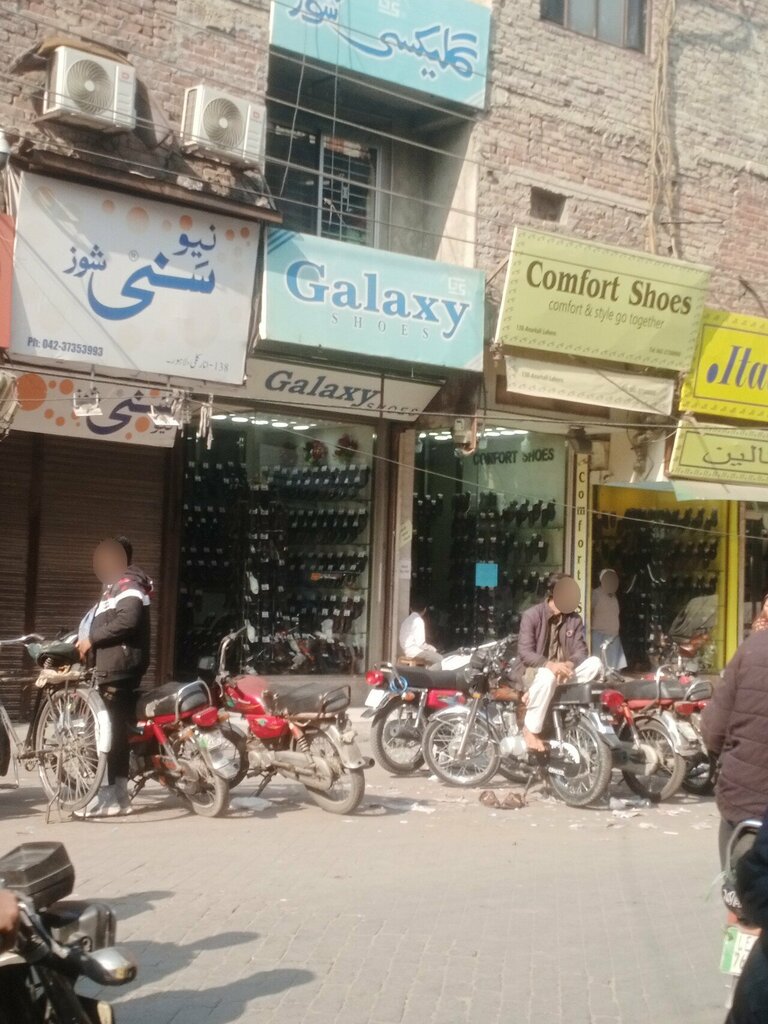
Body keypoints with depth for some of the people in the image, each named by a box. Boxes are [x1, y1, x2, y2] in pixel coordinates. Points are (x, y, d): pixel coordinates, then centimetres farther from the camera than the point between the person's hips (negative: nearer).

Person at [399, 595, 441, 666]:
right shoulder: (419, 620, -11)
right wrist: (430, 648, -1)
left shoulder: (406, 620, 15)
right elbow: (419, 642, -17)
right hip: (414, 650, -10)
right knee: (439, 659, -15)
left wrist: (428, 647, 14)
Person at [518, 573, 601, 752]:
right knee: (548, 677, -40)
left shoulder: (575, 619, 4)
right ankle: (531, 729, -24)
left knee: (595, 663, -20)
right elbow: (524, 653, -17)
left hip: (563, 668, 5)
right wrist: (550, 665, -33)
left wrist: (569, 664, -25)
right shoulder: (531, 615, -10)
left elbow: (581, 650, -1)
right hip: (537, 670, -5)